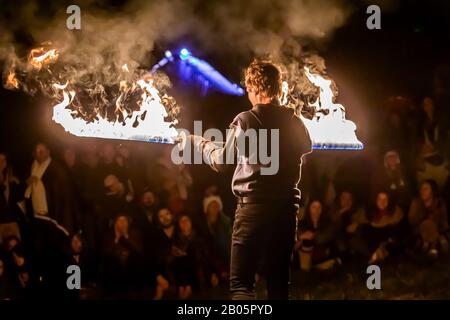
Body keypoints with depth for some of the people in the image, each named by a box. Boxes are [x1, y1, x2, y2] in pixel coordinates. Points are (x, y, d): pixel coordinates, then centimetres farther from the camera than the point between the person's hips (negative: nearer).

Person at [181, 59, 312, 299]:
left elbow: (222, 161, -4)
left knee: (241, 284, -5)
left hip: (253, 207, -5)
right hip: (287, 207, 5)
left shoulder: (246, 121, -9)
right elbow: (306, 147, 26)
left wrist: (197, 142, 12)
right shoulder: (295, 123, 5)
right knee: (279, 282, 12)